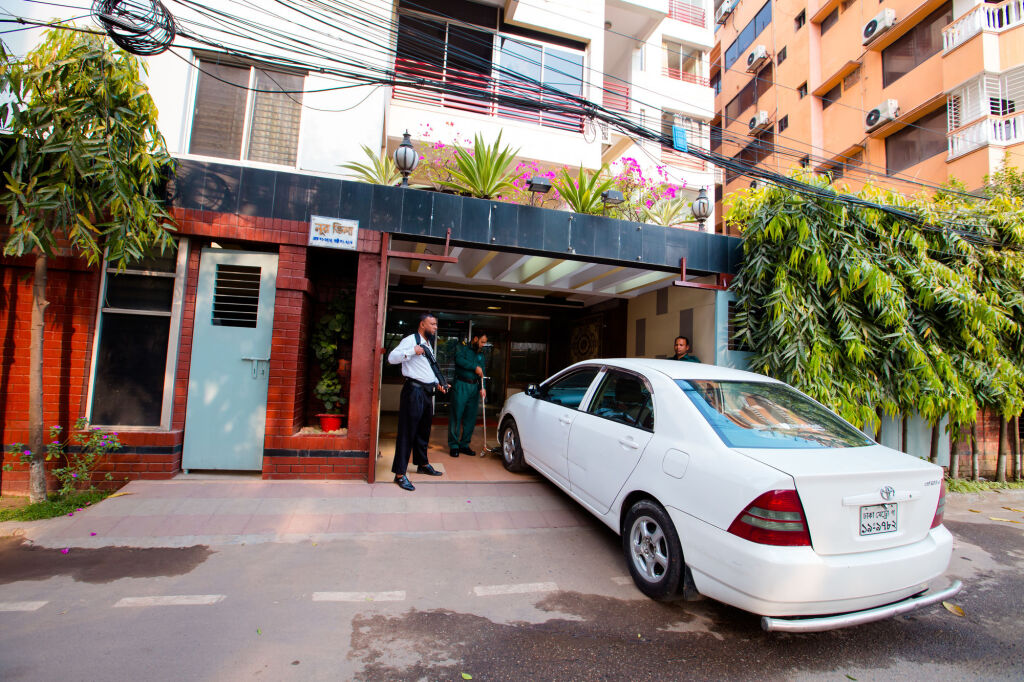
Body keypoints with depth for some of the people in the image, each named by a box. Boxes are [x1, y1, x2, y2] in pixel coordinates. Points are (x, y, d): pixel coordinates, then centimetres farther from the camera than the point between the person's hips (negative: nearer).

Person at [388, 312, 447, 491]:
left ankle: (422, 464, 34)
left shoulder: (427, 344, 20)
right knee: (408, 431, -6)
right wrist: (412, 351, -26)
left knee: (423, 431, 19)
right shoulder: (410, 340, -8)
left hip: (427, 392, 9)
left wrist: (437, 383, 15)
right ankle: (400, 474, 0)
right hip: (414, 391, -9)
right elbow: (392, 357, -19)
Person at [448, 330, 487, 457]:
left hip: (474, 388, 6)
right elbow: (459, 359, -18)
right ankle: (453, 445, 4)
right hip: (461, 386, -6)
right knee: (456, 416, -4)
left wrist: (482, 388, -3)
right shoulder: (462, 347, 2)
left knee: (470, 418, 8)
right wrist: (475, 367, -14)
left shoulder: (480, 354, 18)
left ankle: (464, 444, 18)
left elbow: (481, 372, 11)